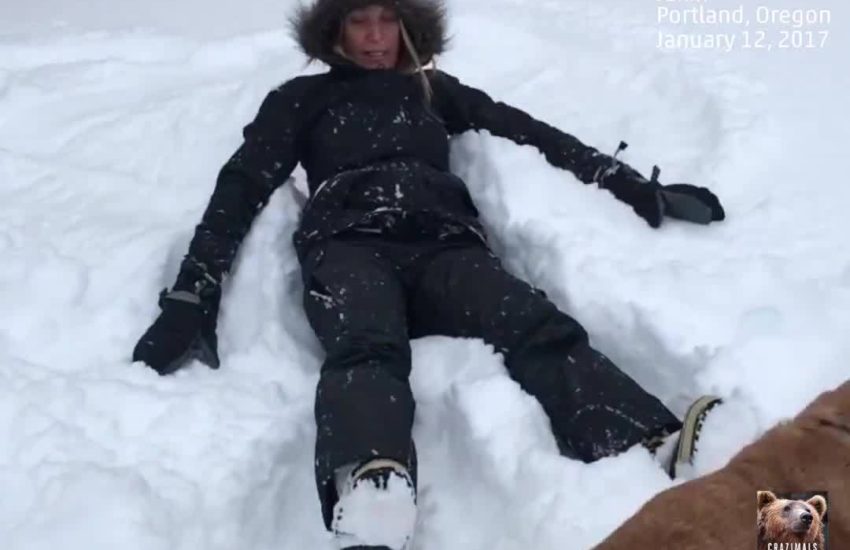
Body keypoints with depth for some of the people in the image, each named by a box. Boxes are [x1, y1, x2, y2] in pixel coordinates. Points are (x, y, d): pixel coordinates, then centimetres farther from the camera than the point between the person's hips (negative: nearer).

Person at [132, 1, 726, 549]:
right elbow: (243, 187, 14)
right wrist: (192, 296, 0)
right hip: (349, 245, -1)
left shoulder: (435, 91, 33)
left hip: (445, 244, 2)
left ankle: (673, 454, -57)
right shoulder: (303, 98, 27)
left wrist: (639, 190, 17)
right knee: (367, 349, -38)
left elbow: (533, 135, 26)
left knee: (541, 331, -31)